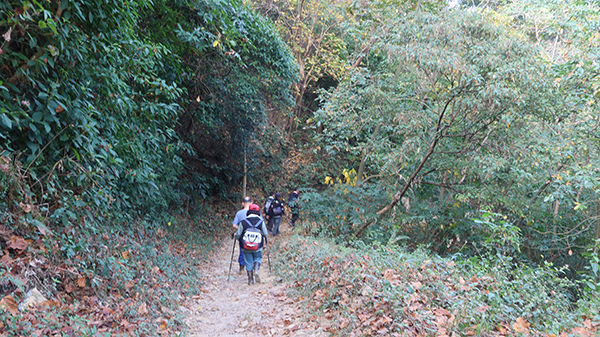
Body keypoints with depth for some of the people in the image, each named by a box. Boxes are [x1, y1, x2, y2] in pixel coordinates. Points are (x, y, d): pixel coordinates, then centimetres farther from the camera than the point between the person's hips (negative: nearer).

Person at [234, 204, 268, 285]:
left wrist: (236, 235, 20)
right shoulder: (261, 222, -9)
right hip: (258, 248, 0)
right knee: (258, 258, 22)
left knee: (248, 262, 13)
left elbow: (238, 235, -4)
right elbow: (265, 234, 0)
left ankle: (250, 280, 18)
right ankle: (256, 270, -5)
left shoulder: (243, 222, -9)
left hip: (246, 248, 0)